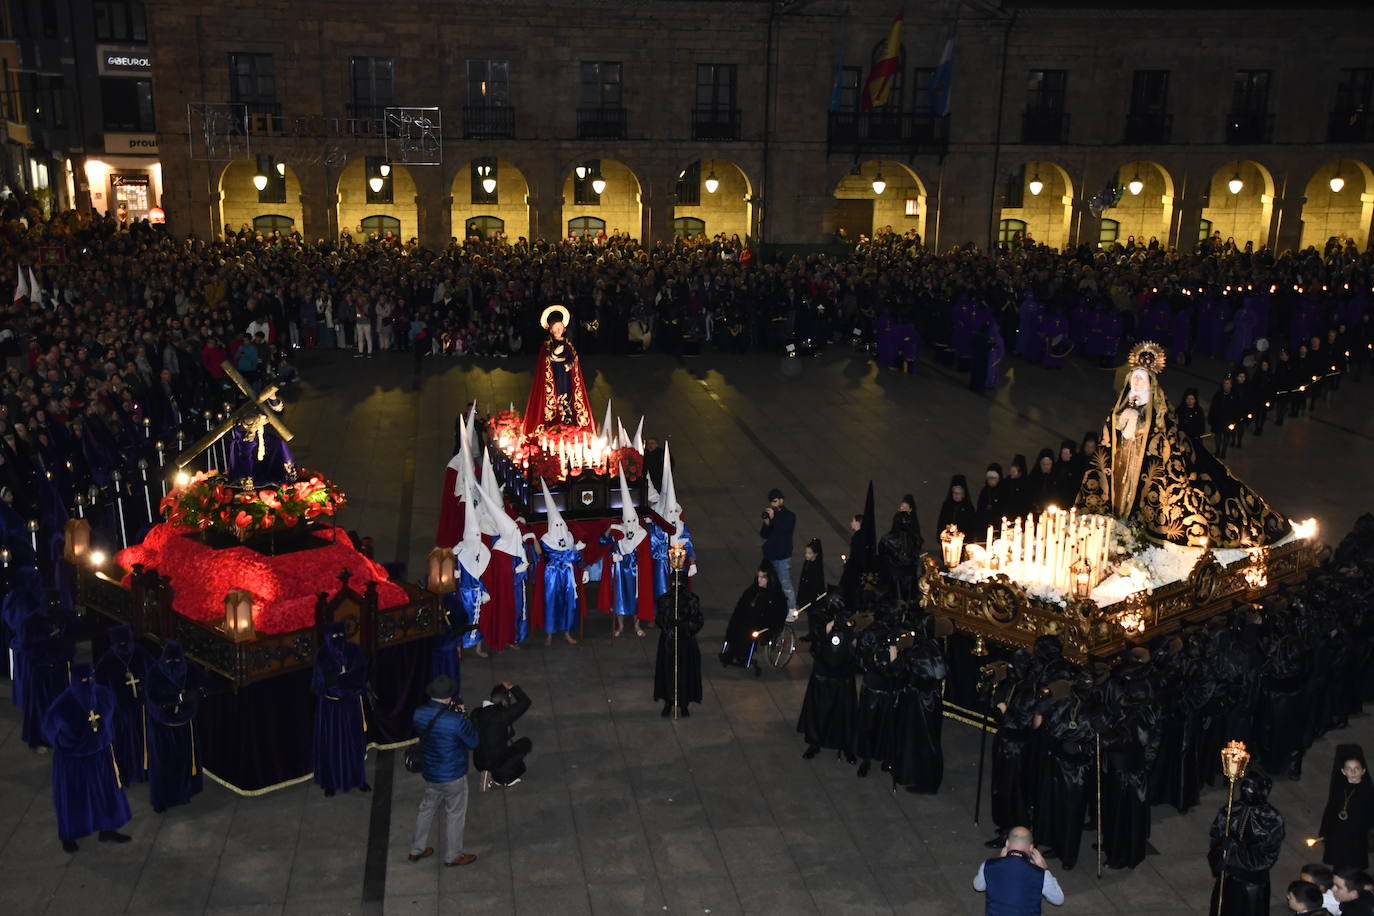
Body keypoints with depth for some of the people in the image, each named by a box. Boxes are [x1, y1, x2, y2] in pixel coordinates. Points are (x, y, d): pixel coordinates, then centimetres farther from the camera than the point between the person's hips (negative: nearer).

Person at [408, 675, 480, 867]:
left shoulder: (419, 714, -12)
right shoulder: (456, 721, -30)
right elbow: (473, 742, -16)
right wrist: (463, 716, -10)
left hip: (429, 773, 6)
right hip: (452, 777, -6)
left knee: (426, 808, 26)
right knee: (455, 814, 15)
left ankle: (417, 849, 40)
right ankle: (452, 856, 30)